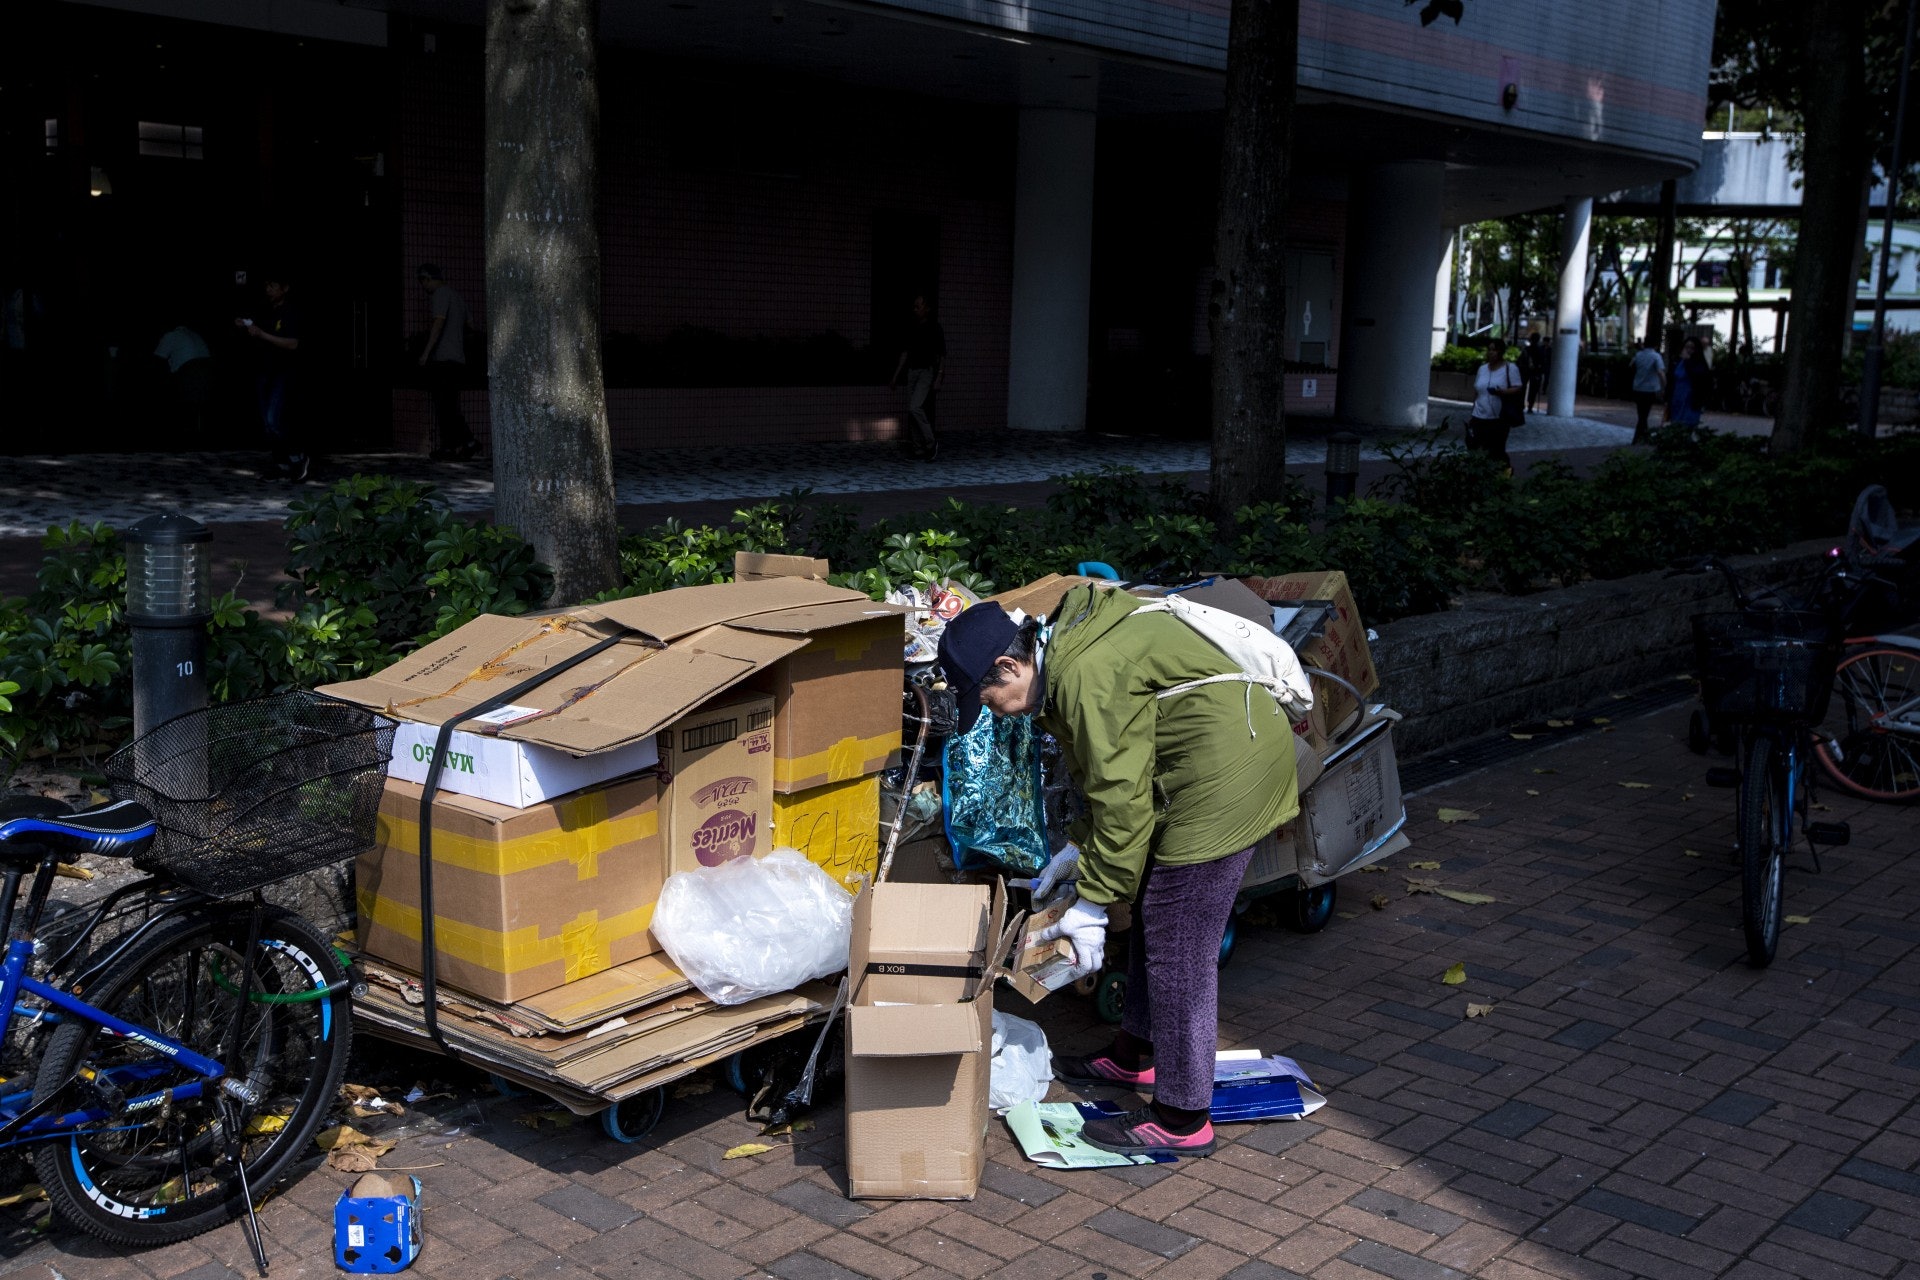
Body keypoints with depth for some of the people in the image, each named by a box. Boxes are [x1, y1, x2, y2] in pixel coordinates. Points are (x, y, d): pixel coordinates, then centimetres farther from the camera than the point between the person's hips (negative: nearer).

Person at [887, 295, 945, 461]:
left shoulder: (934, 328, -7)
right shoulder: (911, 328, 10)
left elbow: (942, 355, -8)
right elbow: (905, 353, 17)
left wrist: (939, 378, -16)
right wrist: (895, 376, 15)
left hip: (927, 372, -7)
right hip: (912, 371, 7)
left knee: (915, 407, -19)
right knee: (912, 410, 4)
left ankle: (931, 442, -7)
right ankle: (918, 449, 9)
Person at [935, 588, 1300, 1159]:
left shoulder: (1088, 674, -22)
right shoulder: (1069, 651, 11)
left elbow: (1121, 795, -21)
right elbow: (1115, 774, 20)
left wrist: (1093, 903, -14)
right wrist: (1080, 845, 17)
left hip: (1228, 777, -11)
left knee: (1179, 946, -6)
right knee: (1153, 914, 21)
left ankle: (1182, 1120, 3)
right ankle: (1136, 1053, 38)